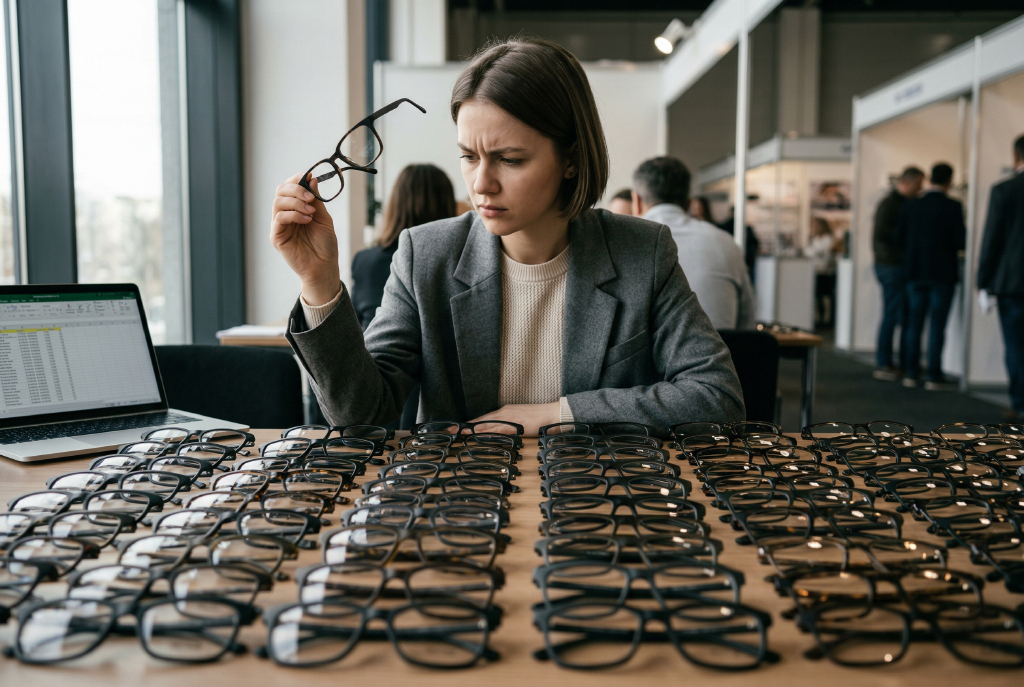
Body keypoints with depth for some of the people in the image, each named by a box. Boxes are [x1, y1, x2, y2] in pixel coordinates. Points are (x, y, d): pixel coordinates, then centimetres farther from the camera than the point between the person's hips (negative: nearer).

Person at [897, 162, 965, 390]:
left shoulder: (910, 206, 1)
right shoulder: (953, 207, -11)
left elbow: (900, 239, 4)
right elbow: (961, 241, -13)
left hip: (915, 272, 4)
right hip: (943, 273, -4)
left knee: (915, 322, 10)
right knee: (937, 324, -1)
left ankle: (911, 374, 13)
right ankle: (934, 377, 0)